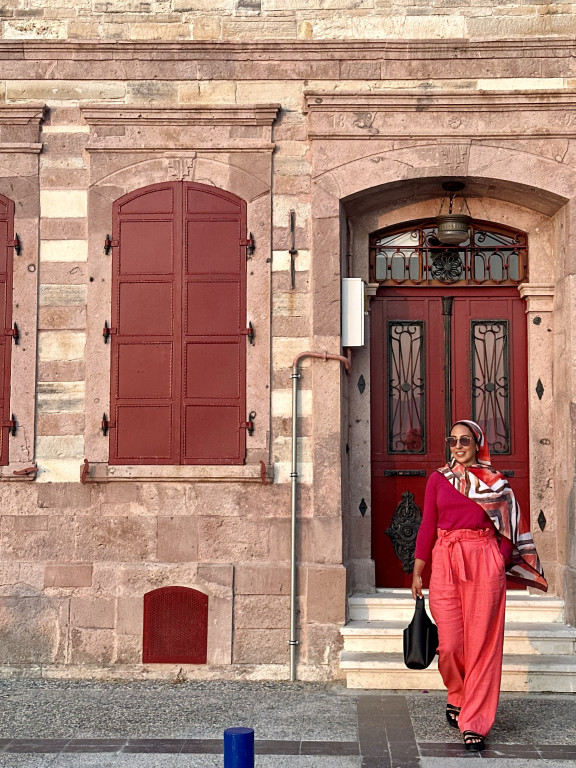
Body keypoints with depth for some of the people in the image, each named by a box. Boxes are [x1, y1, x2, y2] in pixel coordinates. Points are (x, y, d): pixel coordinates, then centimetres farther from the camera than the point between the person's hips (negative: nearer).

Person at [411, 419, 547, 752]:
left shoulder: (496, 481, 7)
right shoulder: (438, 479, 10)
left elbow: (508, 528, 7)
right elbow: (428, 526, 8)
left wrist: (500, 563, -7)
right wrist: (417, 572, 5)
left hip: (485, 562, -1)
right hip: (446, 562, 1)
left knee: (482, 643, -3)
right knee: (450, 643, -2)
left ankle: (474, 722, 6)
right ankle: (457, 697, 28)